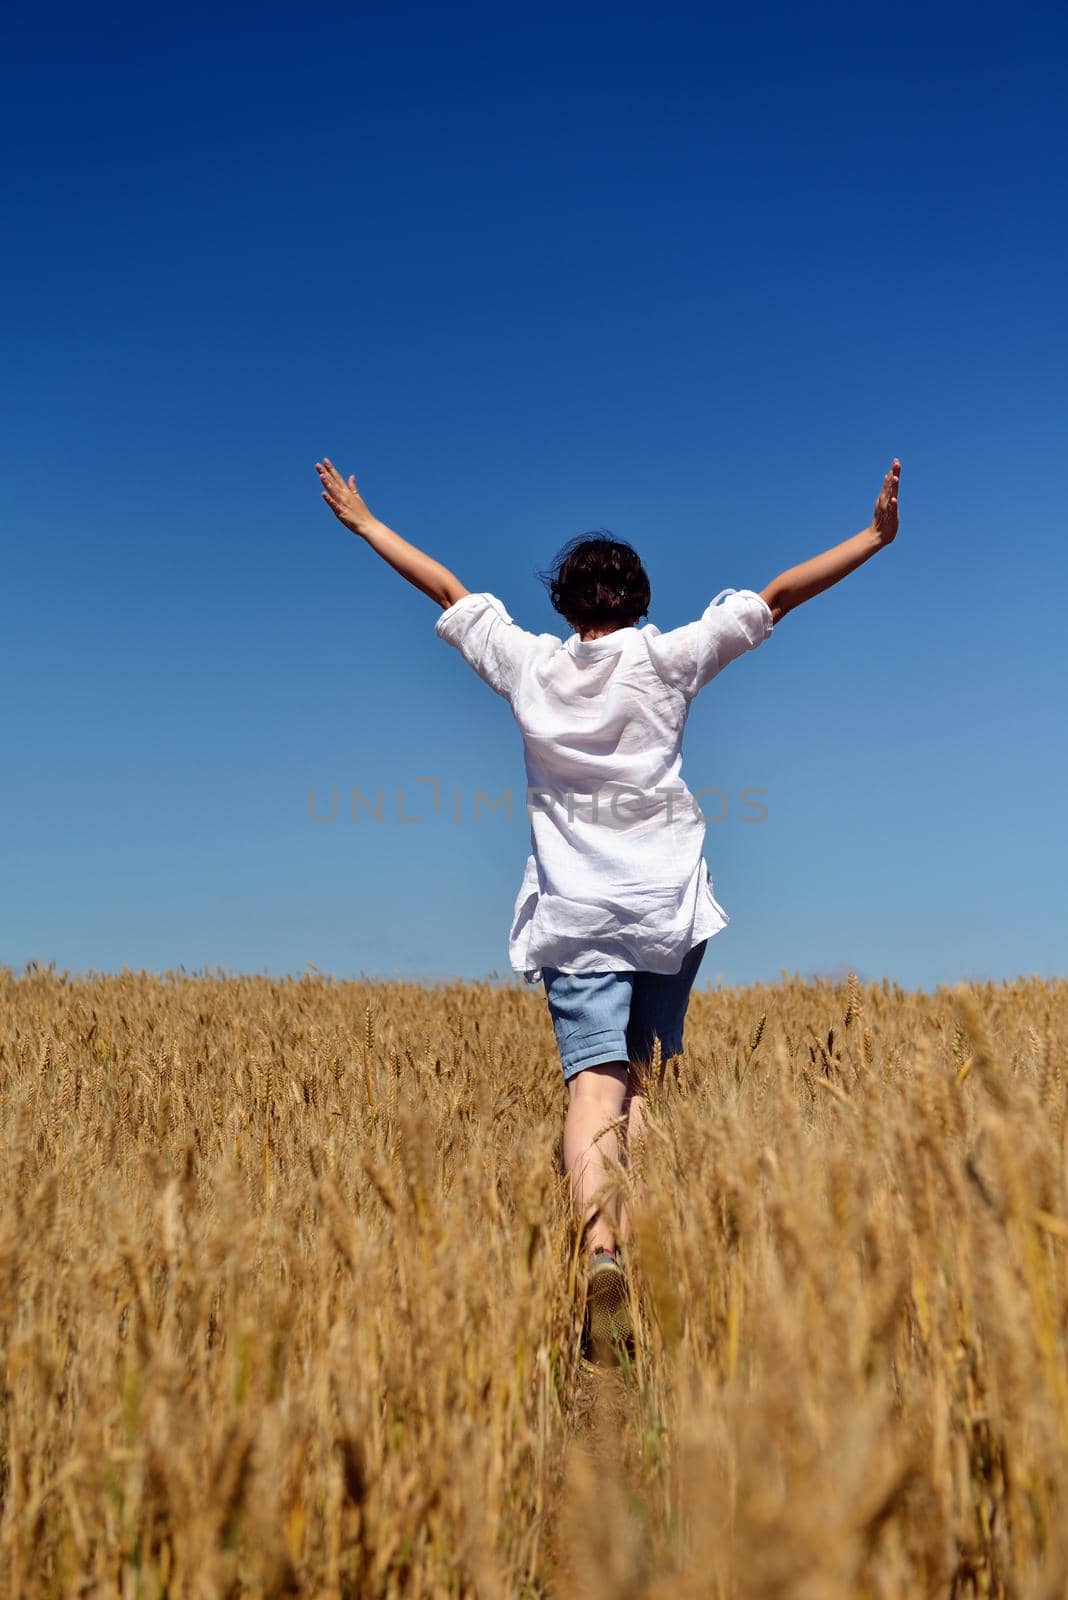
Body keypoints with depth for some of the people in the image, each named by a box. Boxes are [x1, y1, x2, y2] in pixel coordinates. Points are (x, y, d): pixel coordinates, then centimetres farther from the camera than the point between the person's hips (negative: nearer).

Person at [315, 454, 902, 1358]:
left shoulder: (529, 665, 4)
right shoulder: (668, 660, 1)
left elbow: (448, 591, 14)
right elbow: (776, 596, 3)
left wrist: (363, 522, 25)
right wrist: (876, 536, 9)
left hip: (575, 913, 0)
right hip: (669, 909, 1)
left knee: (595, 1083, -10)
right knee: (644, 1081, 13)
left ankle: (601, 1248, -31)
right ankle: (637, 1250, 12)